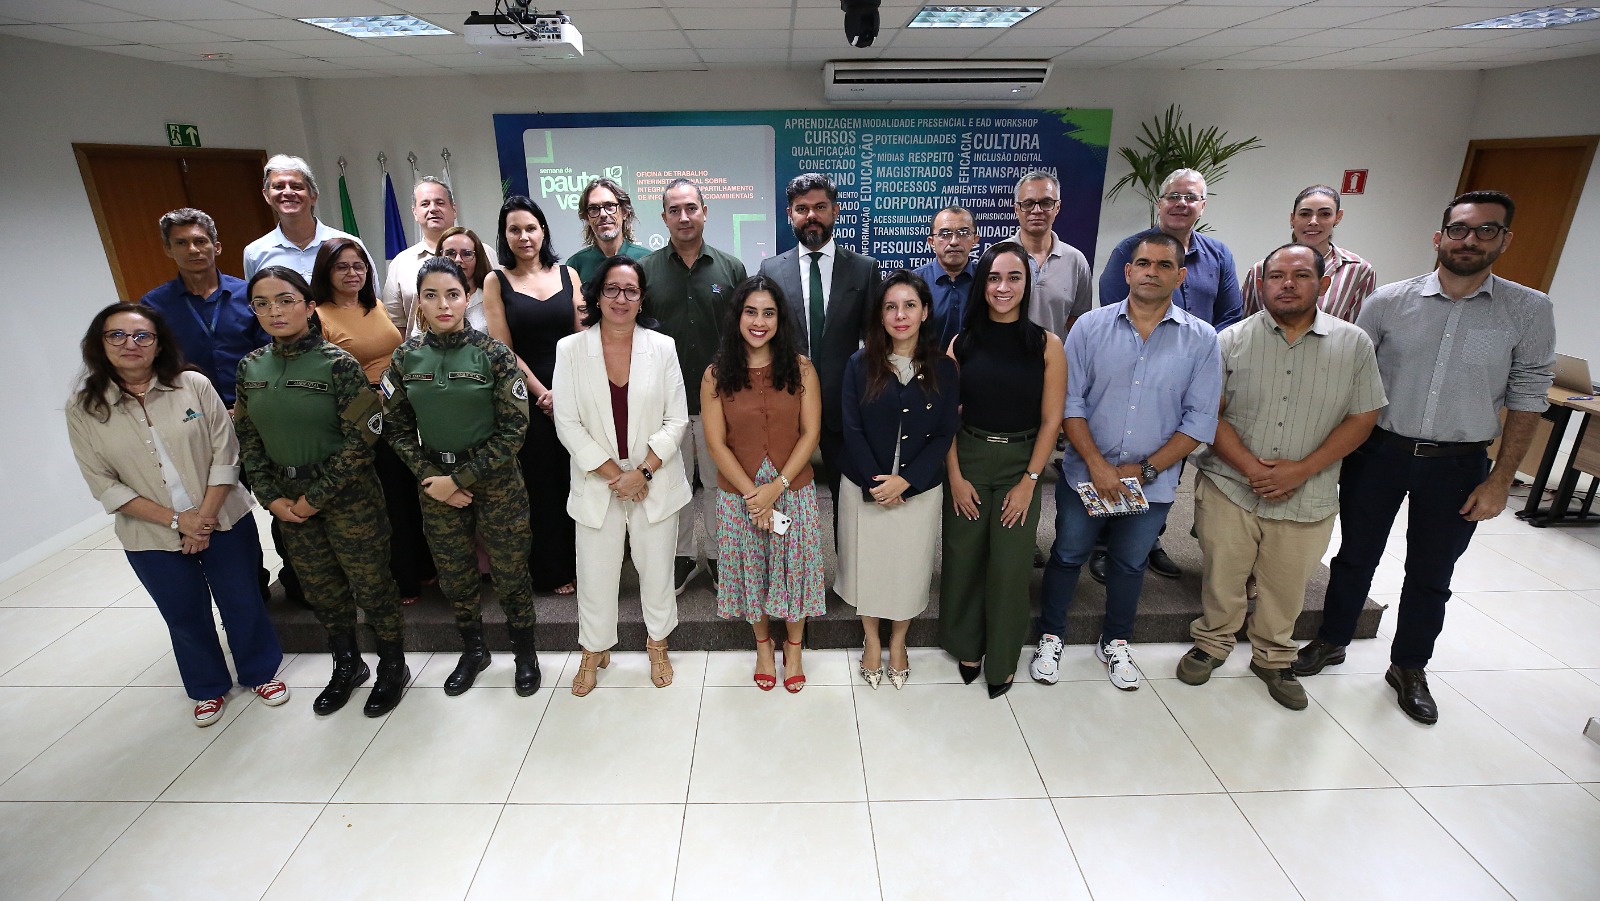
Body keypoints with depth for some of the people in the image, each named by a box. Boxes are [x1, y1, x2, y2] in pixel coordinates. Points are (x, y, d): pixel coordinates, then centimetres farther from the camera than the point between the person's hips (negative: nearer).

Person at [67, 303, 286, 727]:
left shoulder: (194, 385, -9)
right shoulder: (84, 409, -6)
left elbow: (225, 454, -9)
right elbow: (104, 485, -7)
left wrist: (205, 517, -14)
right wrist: (175, 520, -15)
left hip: (224, 522, -1)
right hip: (152, 538, 1)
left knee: (243, 603, 11)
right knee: (185, 616, 16)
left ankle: (261, 672, 35)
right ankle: (208, 688, 38)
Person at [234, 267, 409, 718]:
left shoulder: (337, 363, -14)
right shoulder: (251, 368, 3)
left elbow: (360, 438, -16)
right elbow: (247, 438, 8)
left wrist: (316, 497, -14)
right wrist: (271, 497, -3)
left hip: (348, 495, -5)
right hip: (288, 499, 5)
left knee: (370, 583, 5)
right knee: (320, 587, 16)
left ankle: (393, 666, 25)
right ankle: (347, 665, 36)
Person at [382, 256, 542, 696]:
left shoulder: (493, 353, -12)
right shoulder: (406, 357, -1)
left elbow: (514, 428, -13)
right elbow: (397, 427, 4)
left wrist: (460, 478, -15)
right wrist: (430, 478, -8)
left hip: (494, 479, -3)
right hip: (435, 483, 3)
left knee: (510, 569, 6)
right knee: (453, 572, 15)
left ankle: (525, 651, 29)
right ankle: (473, 649, 38)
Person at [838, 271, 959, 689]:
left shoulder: (943, 367, -3)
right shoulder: (861, 364, -4)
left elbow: (945, 434, -5)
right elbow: (852, 429, -6)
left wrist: (905, 481, -15)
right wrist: (876, 482, -15)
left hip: (920, 489, 0)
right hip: (865, 488, 0)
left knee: (909, 565, 13)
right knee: (868, 561, 12)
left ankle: (898, 642, 38)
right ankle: (871, 639, 37)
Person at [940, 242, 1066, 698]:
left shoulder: (1046, 345, -4)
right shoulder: (962, 344, 0)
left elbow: (1051, 420, -4)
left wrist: (1029, 480, -8)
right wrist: (955, 476, -7)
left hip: (1020, 464, -1)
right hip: (968, 460, 1)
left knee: (1010, 565, 3)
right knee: (963, 557, 9)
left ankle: (1002, 659, 25)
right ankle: (966, 645, 32)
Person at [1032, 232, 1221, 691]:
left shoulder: (1201, 339, -4)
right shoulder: (1091, 326, -5)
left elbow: (1199, 421, -5)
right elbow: (1071, 403, -8)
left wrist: (1145, 469, -12)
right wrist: (1097, 465, -16)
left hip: (1153, 484, 1)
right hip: (1084, 475, -1)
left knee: (1130, 565, 18)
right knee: (1067, 556, 12)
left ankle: (1115, 643, 40)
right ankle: (1050, 636, 33)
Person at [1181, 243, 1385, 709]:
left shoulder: (1354, 344, 0)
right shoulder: (1232, 340, -3)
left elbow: (1363, 418, 0)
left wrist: (1301, 470, -12)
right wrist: (1250, 467, -17)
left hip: (1306, 498, 1)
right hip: (1229, 487, -1)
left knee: (1286, 587, 15)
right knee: (1222, 576, 10)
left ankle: (1274, 658, 37)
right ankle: (1212, 643, 33)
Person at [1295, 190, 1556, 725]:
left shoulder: (1530, 312, -4)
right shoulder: (1388, 301, -5)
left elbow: (1527, 399, -1)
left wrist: (1500, 480, -5)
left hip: (1458, 464, 1)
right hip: (1377, 452, 0)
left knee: (1430, 575, 14)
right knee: (1356, 556, 13)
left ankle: (1409, 668, 33)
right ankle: (1331, 642, 32)